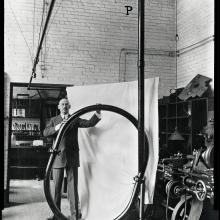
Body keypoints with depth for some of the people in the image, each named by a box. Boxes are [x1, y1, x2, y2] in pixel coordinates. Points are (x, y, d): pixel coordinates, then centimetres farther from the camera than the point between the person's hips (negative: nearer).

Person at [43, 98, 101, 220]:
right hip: (58, 157, 2)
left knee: (73, 186, 2)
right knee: (57, 187, 8)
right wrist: (58, 127, -20)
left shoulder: (75, 119, 9)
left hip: (72, 157, -1)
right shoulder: (54, 120, 13)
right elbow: (45, 133, -3)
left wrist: (97, 113, -23)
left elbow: (89, 123, -5)